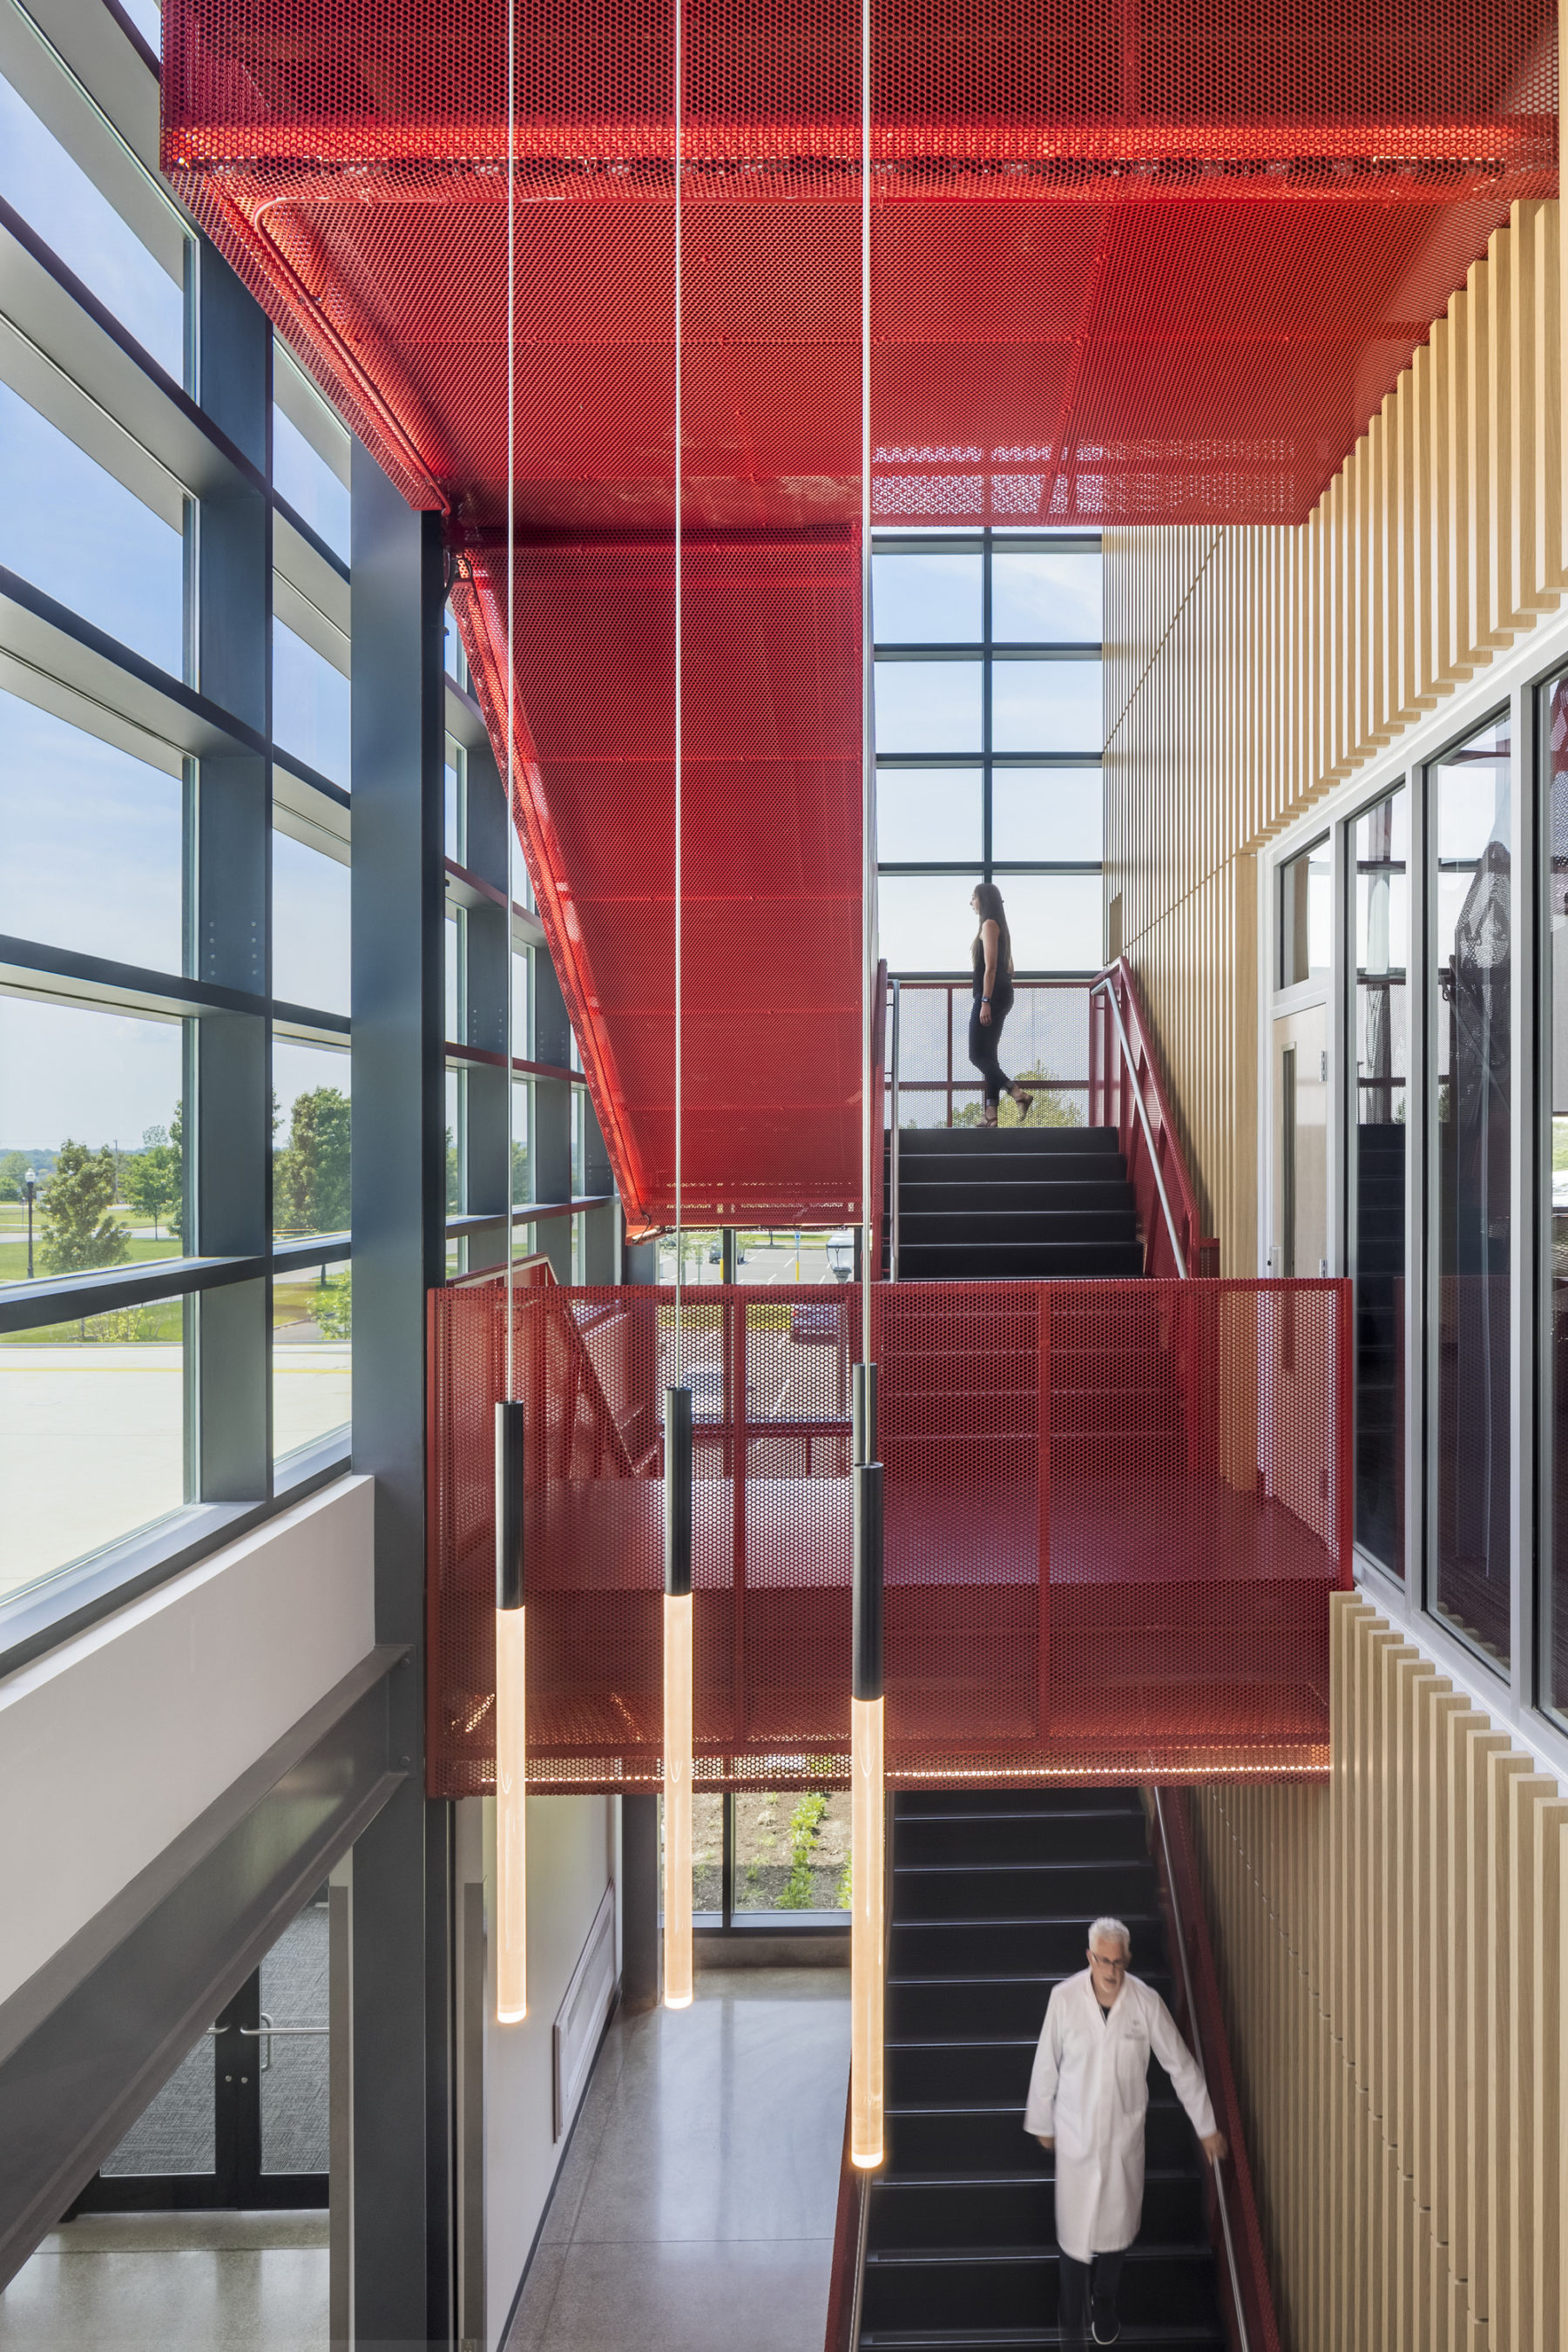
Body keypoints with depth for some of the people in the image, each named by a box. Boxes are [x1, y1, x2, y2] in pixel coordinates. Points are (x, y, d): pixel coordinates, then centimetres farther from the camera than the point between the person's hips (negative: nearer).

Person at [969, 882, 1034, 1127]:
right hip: (1002, 995, 10)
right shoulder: (998, 926, 19)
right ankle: (991, 1114, 5)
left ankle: (1019, 1094, -18)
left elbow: (990, 966, -18)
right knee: (988, 1055, 8)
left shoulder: (989, 925, -10)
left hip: (991, 995, -10)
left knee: (978, 1055, -9)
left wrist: (985, 1001, -22)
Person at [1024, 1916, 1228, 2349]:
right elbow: (1046, 2066, -5)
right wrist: (1042, 2123, 5)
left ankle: (1104, 2306, 44)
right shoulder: (1064, 1998, -18)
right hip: (1076, 2133, -1)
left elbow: (1181, 2065, -3)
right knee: (1074, 2231, 6)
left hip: (1125, 2134, 1)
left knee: (1116, 2228, 17)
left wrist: (1207, 2126, 3)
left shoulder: (1146, 2001, -16)